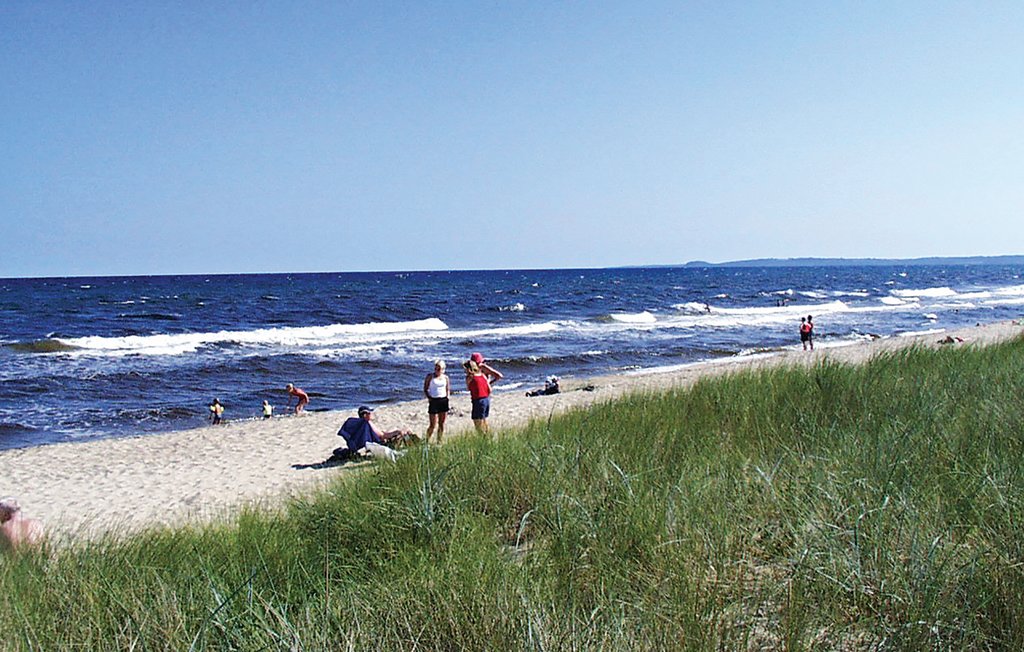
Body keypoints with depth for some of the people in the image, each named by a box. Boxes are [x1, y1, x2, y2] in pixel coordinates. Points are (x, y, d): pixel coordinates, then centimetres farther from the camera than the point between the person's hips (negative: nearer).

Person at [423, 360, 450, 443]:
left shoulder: (445, 377, 8)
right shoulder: (430, 376, -1)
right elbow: (425, 389, 2)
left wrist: (447, 397, 4)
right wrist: (429, 397, -9)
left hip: (444, 401, 3)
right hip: (434, 401, -3)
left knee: (441, 424, 6)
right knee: (433, 425, -4)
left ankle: (439, 441, 16)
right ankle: (427, 441, 13)